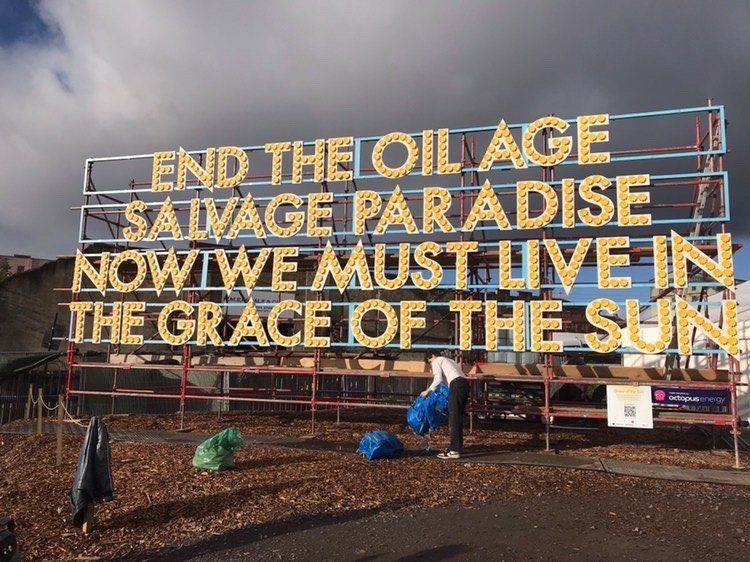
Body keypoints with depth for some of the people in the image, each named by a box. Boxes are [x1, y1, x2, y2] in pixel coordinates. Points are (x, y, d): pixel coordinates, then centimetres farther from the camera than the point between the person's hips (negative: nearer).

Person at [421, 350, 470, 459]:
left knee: (454, 417, -8)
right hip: (465, 383, 9)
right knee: (458, 416, 14)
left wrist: (428, 391, 5)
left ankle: (454, 450, -10)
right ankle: (458, 445, 18)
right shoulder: (449, 361, 36)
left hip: (456, 384, -9)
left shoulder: (436, 361, 11)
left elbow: (438, 379, -4)